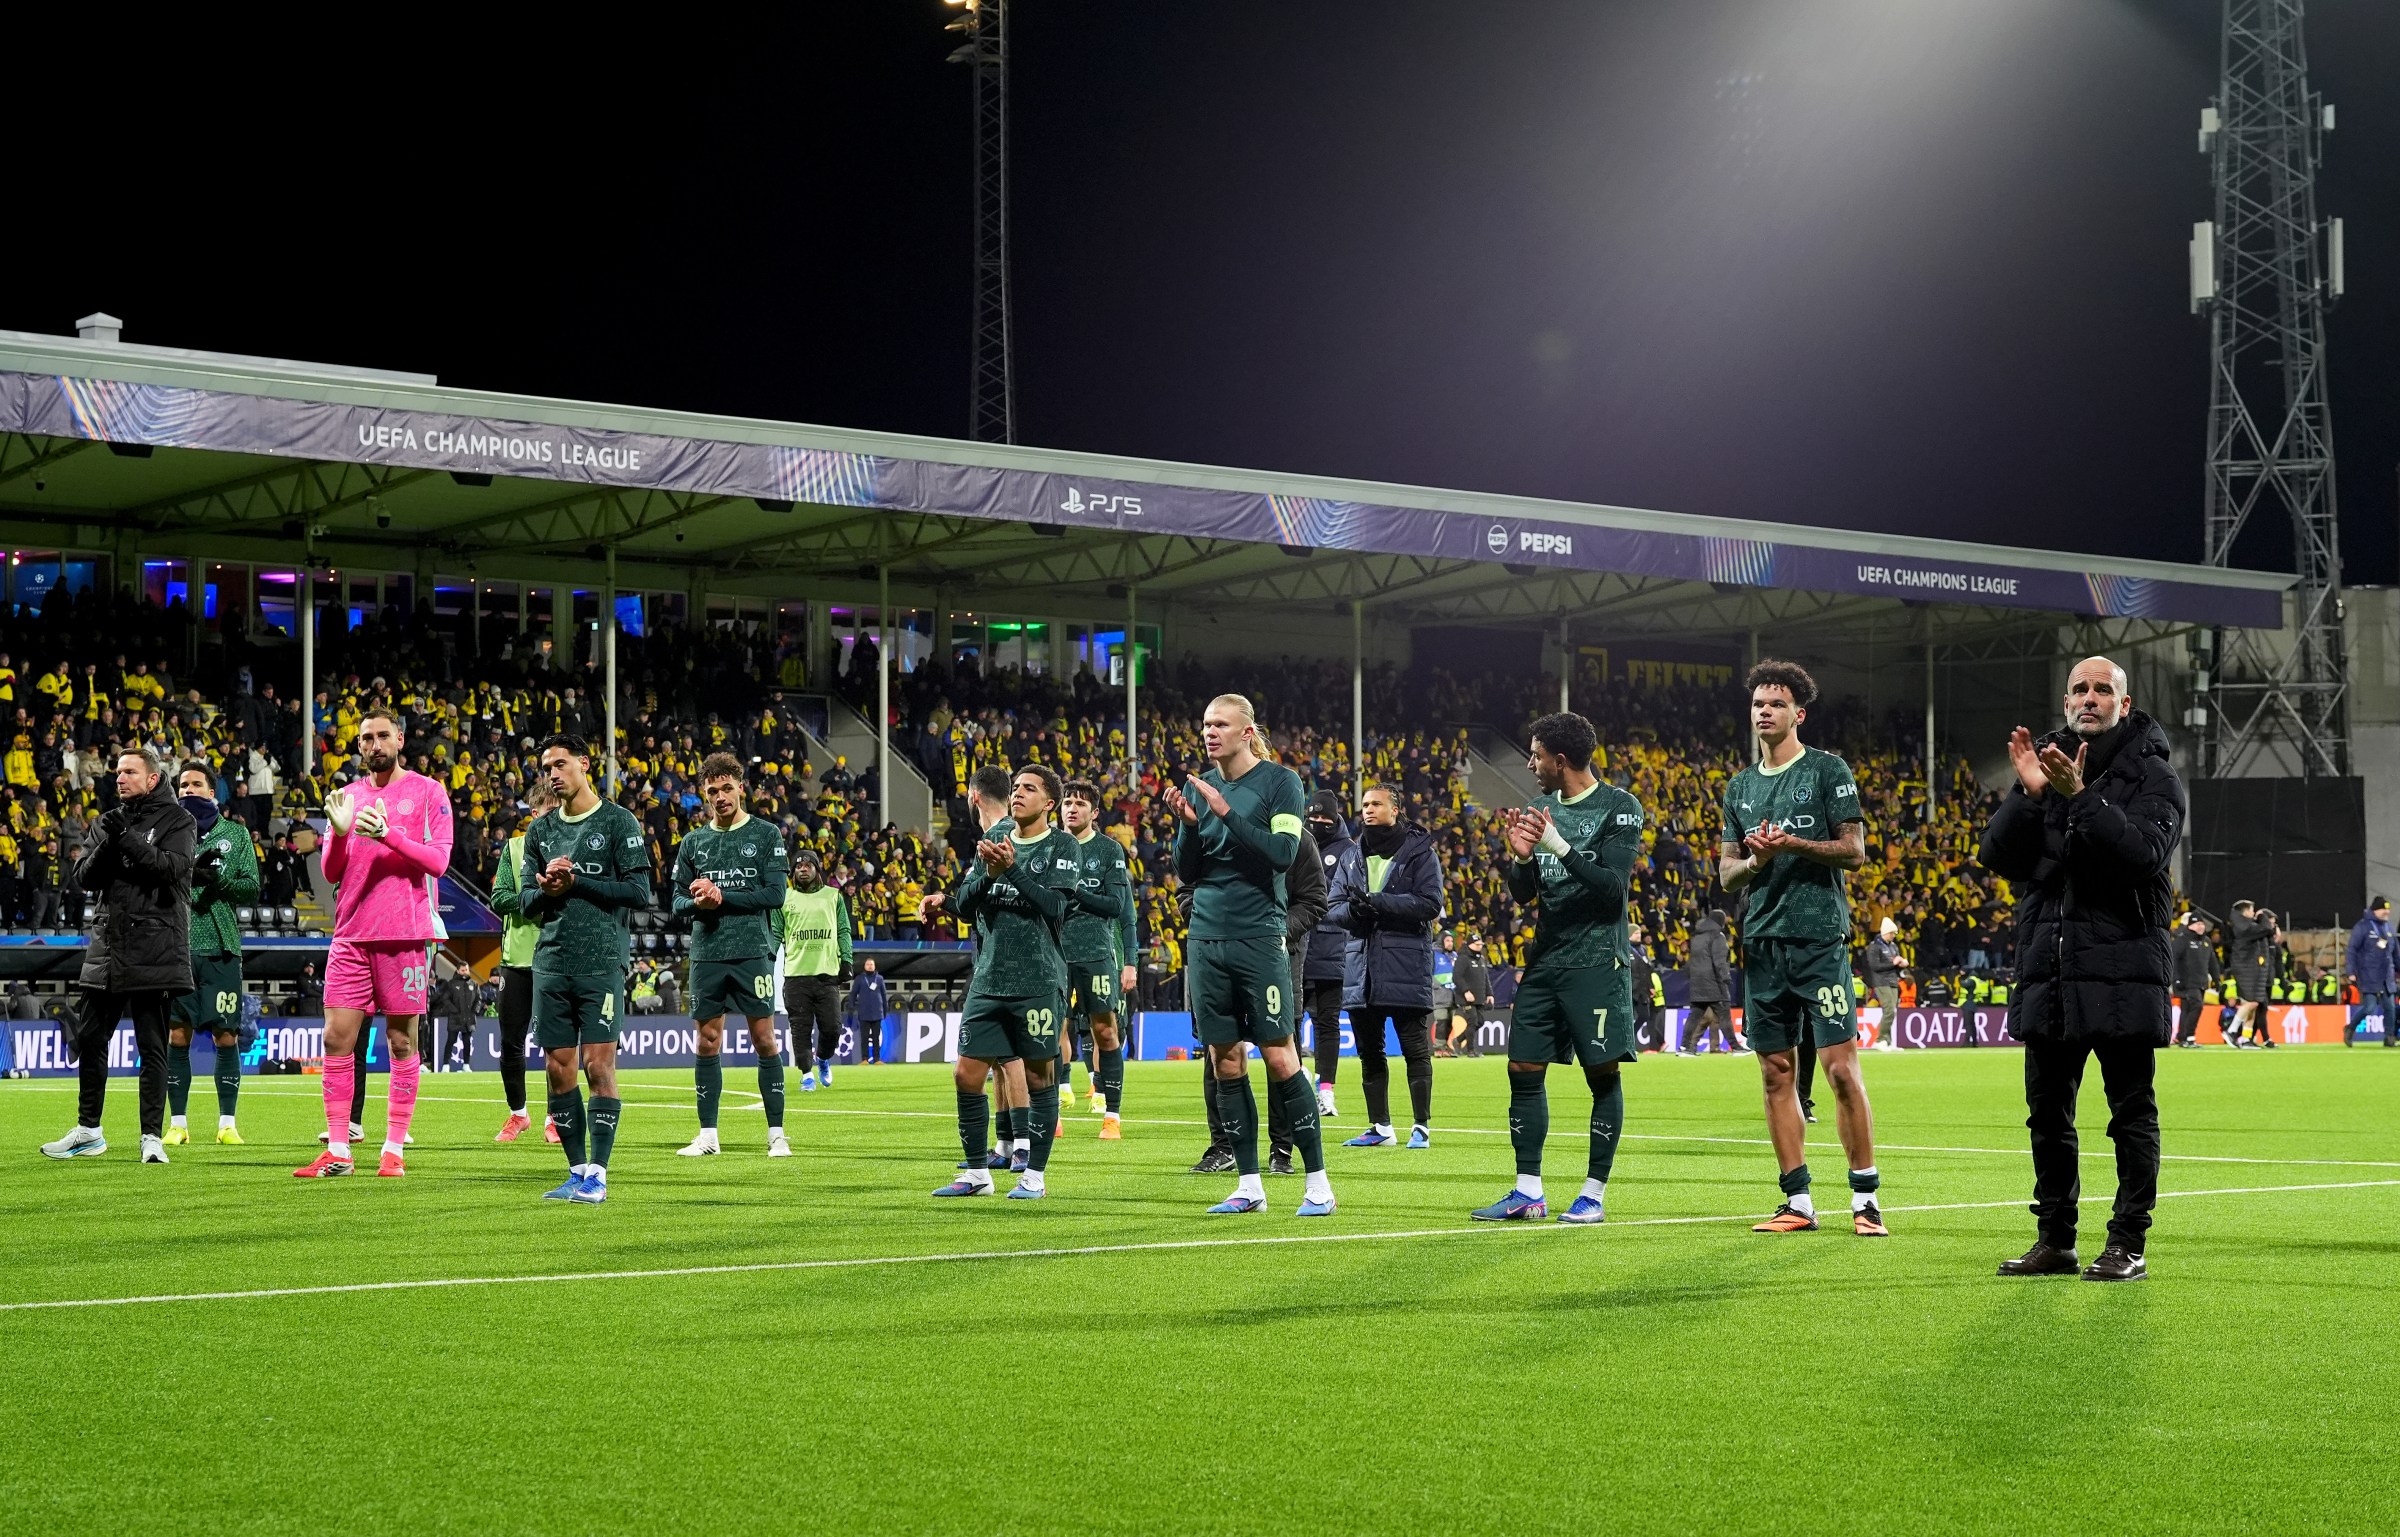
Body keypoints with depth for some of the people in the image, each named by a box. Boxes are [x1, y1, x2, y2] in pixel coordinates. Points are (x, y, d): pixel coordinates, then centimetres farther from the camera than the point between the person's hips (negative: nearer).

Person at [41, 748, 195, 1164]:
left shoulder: (177, 820, 1)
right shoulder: (108, 821, 15)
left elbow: (171, 868, -15)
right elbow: (84, 877, 7)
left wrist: (128, 838, -18)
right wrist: (108, 844, -11)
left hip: (155, 952, -6)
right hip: (107, 944, 6)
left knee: (152, 1046, -4)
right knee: (89, 1039, 9)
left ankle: (152, 1136, -1)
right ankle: (88, 1131, 21)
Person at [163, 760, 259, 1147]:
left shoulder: (235, 833, 10)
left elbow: (252, 885, 3)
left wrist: (218, 881, -13)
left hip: (221, 947, 0)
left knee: (226, 1036, -2)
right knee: (177, 1035, 0)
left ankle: (227, 1123, 4)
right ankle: (177, 1123, 7)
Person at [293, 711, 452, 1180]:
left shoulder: (427, 793, 3)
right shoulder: (349, 795, 14)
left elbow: (438, 860, -7)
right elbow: (331, 872, 10)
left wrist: (388, 833, -19)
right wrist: (339, 832, -9)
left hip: (406, 933, -4)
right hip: (351, 934, 4)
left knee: (402, 1042, 1)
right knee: (336, 1037, -1)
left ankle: (394, 1150, 7)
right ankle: (337, 1151, 4)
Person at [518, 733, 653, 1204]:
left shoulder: (618, 821, 0)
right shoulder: (540, 829, 15)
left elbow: (639, 891, -7)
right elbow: (527, 901, 15)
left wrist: (575, 882, -11)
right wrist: (546, 891, -8)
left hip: (602, 962, -5)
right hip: (551, 963, 5)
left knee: (598, 1066, -9)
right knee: (558, 1069, 4)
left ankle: (597, 1175, -6)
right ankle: (577, 1171, 13)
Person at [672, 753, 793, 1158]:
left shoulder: (766, 836, 3)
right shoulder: (693, 842, 13)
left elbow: (776, 893, -6)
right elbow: (678, 901, 11)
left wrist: (723, 896, -11)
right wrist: (697, 903, -11)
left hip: (753, 952, -3)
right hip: (707, 954, 3)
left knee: (764, 1040, -2)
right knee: (707, 1042, 4)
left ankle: (776, 1134, 3)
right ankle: (707, 1136, 10)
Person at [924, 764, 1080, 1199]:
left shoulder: (1061, 846, 0)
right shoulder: (994, 841, 15)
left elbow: (1054, 906, -13)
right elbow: (965, 905, 9)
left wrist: (1012, 869, -19)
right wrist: (988, 874, -10)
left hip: (1038, 982, -5)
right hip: (988, 980, 5)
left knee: (1038, 1077, 0)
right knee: (966, 1076, 2)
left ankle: (1036, 1175, 10)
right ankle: (976, 1172, 13)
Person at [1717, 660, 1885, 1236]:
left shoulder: (1827, 770, 2)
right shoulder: (1740, 787, 17)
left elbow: (1854, 851, -2)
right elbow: (1727, 873, 15)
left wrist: (1795, 845, -16)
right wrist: (1755, 860, -6)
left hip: (1819, 935, -5)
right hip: (1761, 940, 5)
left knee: (1840, 1065, -10)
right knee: (1776, 1072, 5)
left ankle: (1866, 1199, -4)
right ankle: (1798, 1203, 10)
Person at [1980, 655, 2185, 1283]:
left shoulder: (2152, 776, 1)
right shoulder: (2045, 764, 13)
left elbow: (2146, 851, -17)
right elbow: (1998, 856, 4)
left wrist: (2081, 797, -23)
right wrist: (2029, 795, -11)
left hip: (2122, 967, -5)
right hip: (2047, 966, 5)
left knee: (2131, 1112, 0)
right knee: (2048, 1112, 9)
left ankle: (2128, 1243, 5)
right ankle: (2055, 1240, 18)